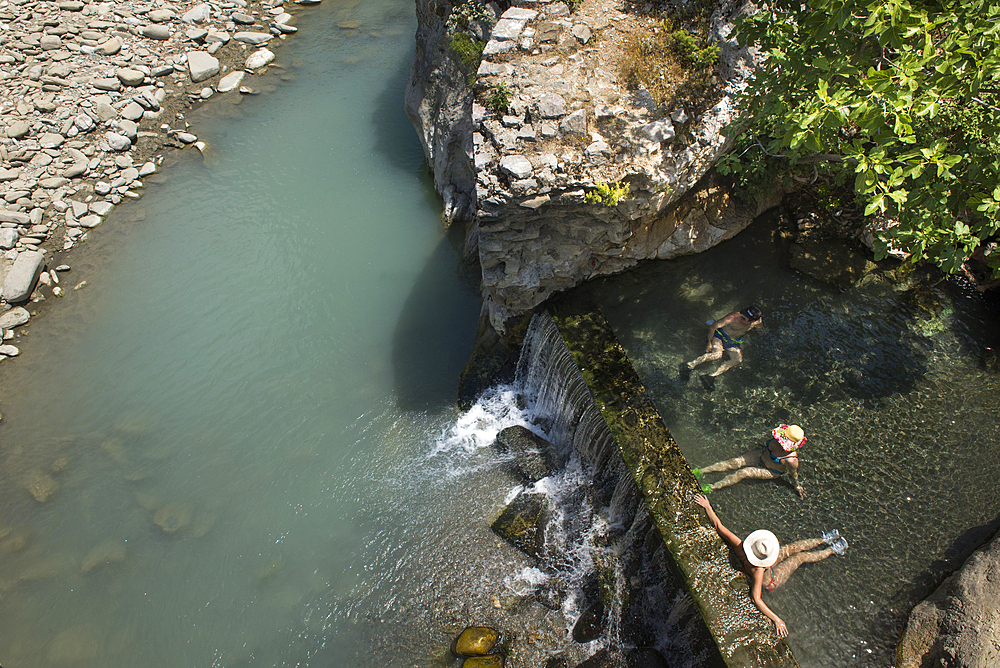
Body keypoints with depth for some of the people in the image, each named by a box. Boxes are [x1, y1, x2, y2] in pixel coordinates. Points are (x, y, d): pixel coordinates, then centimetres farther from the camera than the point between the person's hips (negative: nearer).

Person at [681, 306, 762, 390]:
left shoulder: (758, 321, -14)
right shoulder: (733, 318, -28)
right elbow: (713, 327, -18)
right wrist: (709, 343, -12)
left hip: (733, 342, 5)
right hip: (719, 336, -5)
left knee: (738, 359, -24)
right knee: (717, 354, -33)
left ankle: (711, 376, -35)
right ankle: (688, 366, -34)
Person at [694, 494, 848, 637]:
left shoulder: (739, 546, -39)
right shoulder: (758, 570, -48)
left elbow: (718, 525, -35)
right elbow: (755, 598, -48)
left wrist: (707, 506, -27)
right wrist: (776, 619, -44)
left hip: (765, 566, 5)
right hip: (771, 581, -5)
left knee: (794, 547, 10)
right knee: (801, 556, 5)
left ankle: (824, 539, 36)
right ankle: (832, 550, 33)